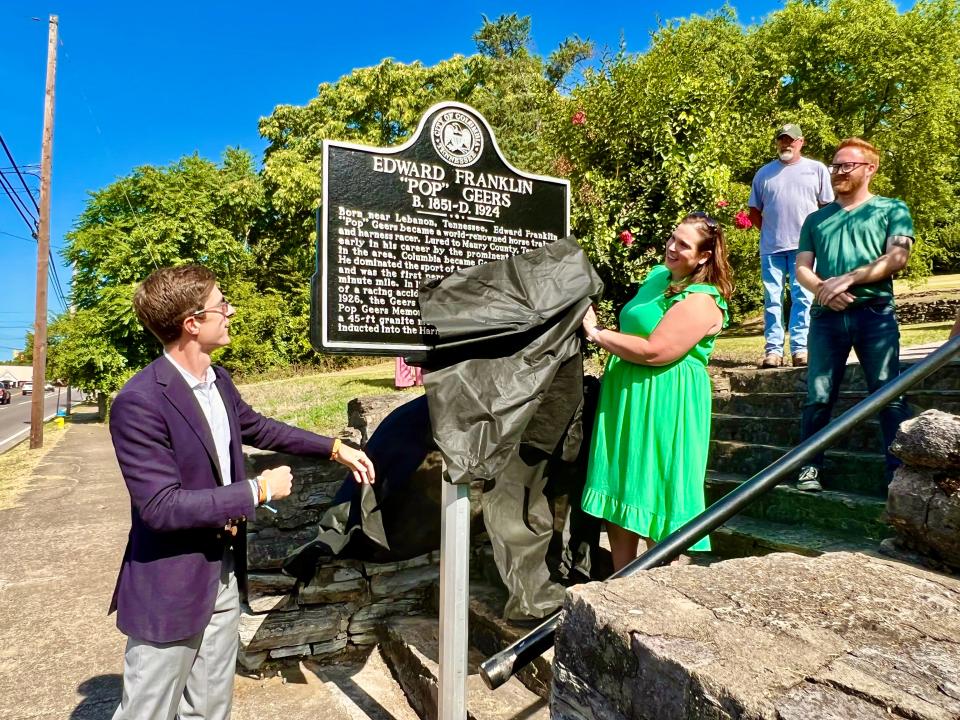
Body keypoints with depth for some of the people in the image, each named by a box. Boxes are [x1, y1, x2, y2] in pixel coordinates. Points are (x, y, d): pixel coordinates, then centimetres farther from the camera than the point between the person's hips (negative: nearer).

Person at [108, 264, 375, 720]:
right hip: (170, 588, -7)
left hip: (224, 577, 7)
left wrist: (336, 449, 16)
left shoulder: (218, 381, 0)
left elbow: (257, 427, 17)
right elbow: (161, 507, -26)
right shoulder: (140, 402, -25)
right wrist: (259, 491, -21)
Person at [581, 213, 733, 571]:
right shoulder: (658, 275, 12)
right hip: (625, 398, 9)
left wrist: (597, 334, -15)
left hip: (664, 407, -9)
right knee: (617, 492, 12)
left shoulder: (701, 301, -15)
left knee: (652, 499, 0)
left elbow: (653, 352, -24)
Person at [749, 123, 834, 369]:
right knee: (772, 298, 1)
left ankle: (800, 348, 1)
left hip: (804, 245, -1)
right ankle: (773, 349, 4)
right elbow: (754, 211, 14)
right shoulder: (764, 173, 11)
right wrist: (770, 231, 6)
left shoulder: (817, 169, 8)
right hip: (771, 246, 1)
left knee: (803, 297, -2)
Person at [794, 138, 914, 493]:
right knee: (818, 396, 1)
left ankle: (900, 472, 1)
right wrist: (822, 289, -8)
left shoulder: (891, 209, 11)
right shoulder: (817, 219, 21)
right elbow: (802, 267, 12)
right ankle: (810, 467, 9)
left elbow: (897, 257, -3)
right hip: (826, 317, 3)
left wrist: (847, 279, -13)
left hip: (875, 314, -2)